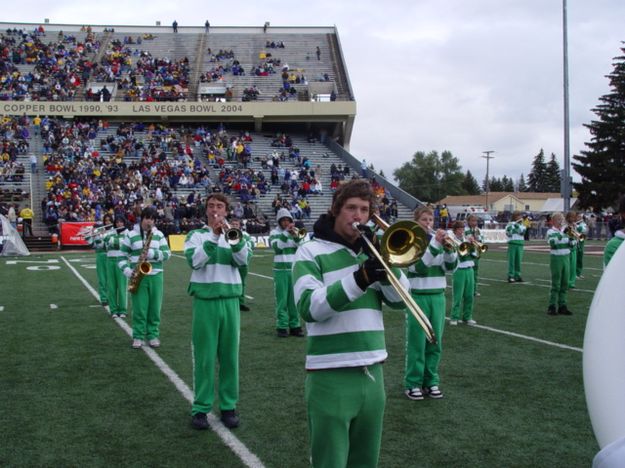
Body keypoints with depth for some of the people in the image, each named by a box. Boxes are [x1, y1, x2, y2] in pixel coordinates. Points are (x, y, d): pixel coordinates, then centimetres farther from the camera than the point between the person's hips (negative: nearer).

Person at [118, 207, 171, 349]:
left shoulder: (159, 235, 6)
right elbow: (122, 256, 3)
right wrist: (127, 271, -12)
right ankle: (138, 336, 10)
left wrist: (152, 253, -17)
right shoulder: (131, 235, 1)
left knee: (154, 308, 6)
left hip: (155, 275, 2)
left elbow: (167, 254, 0)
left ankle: (153, 335, 17)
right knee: (139, 309, 0)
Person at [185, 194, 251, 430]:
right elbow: (194, 260, -13)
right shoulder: (196, 235, 5)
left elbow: (244, 260, -6)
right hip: (205, 300, -2)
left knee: (230, 355, 6)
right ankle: (200, 408, 9)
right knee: (204, 356, 1)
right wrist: (214, 236, -19)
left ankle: (229, 406, 15)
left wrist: (235, 237, -21)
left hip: (230, 300, 2)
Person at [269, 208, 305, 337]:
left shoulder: (295, 231, 11)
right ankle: (282, 326, 3)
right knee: (281, 299, -2)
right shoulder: (274, 232, 3)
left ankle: (295, 325, 12)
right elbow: (276, 246, -15)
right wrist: (286, 232, -18)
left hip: (294, 269, 3)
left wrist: (295, 235, -14)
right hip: (280, 270, -3)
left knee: (294, 299, 5)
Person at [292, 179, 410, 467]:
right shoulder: (311, 252, -4)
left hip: (372, 373, 6)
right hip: (331, 377, -5)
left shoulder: (371, 250, 13)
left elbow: (400, 300, 6)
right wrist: (359, 279, -29)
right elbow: (309, 307, -18)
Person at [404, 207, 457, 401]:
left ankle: (431, 381, 19)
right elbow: (420, 266, -20)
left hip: (438, 296, 5)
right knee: (417, 342, -1)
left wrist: (450, 249, -16)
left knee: (435, 342, 9)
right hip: (417, 297, -5)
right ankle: (413, 383, 6)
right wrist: (435, 243, -25)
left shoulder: (438, 239, 9)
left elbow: (451, 267, 2)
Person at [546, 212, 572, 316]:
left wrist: (571, 240, -9)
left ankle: (562, 306, 15)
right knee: (556, 284, -5)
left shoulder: (564, 230, 12)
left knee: (564, 284, 8)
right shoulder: (551, 231, -6)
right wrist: (562, 234, -32)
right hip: (556, 258, -6)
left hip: (566, 258, 6)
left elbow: (571, 244, 12)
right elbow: (553, 242, -24)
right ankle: (551, 307, 1)